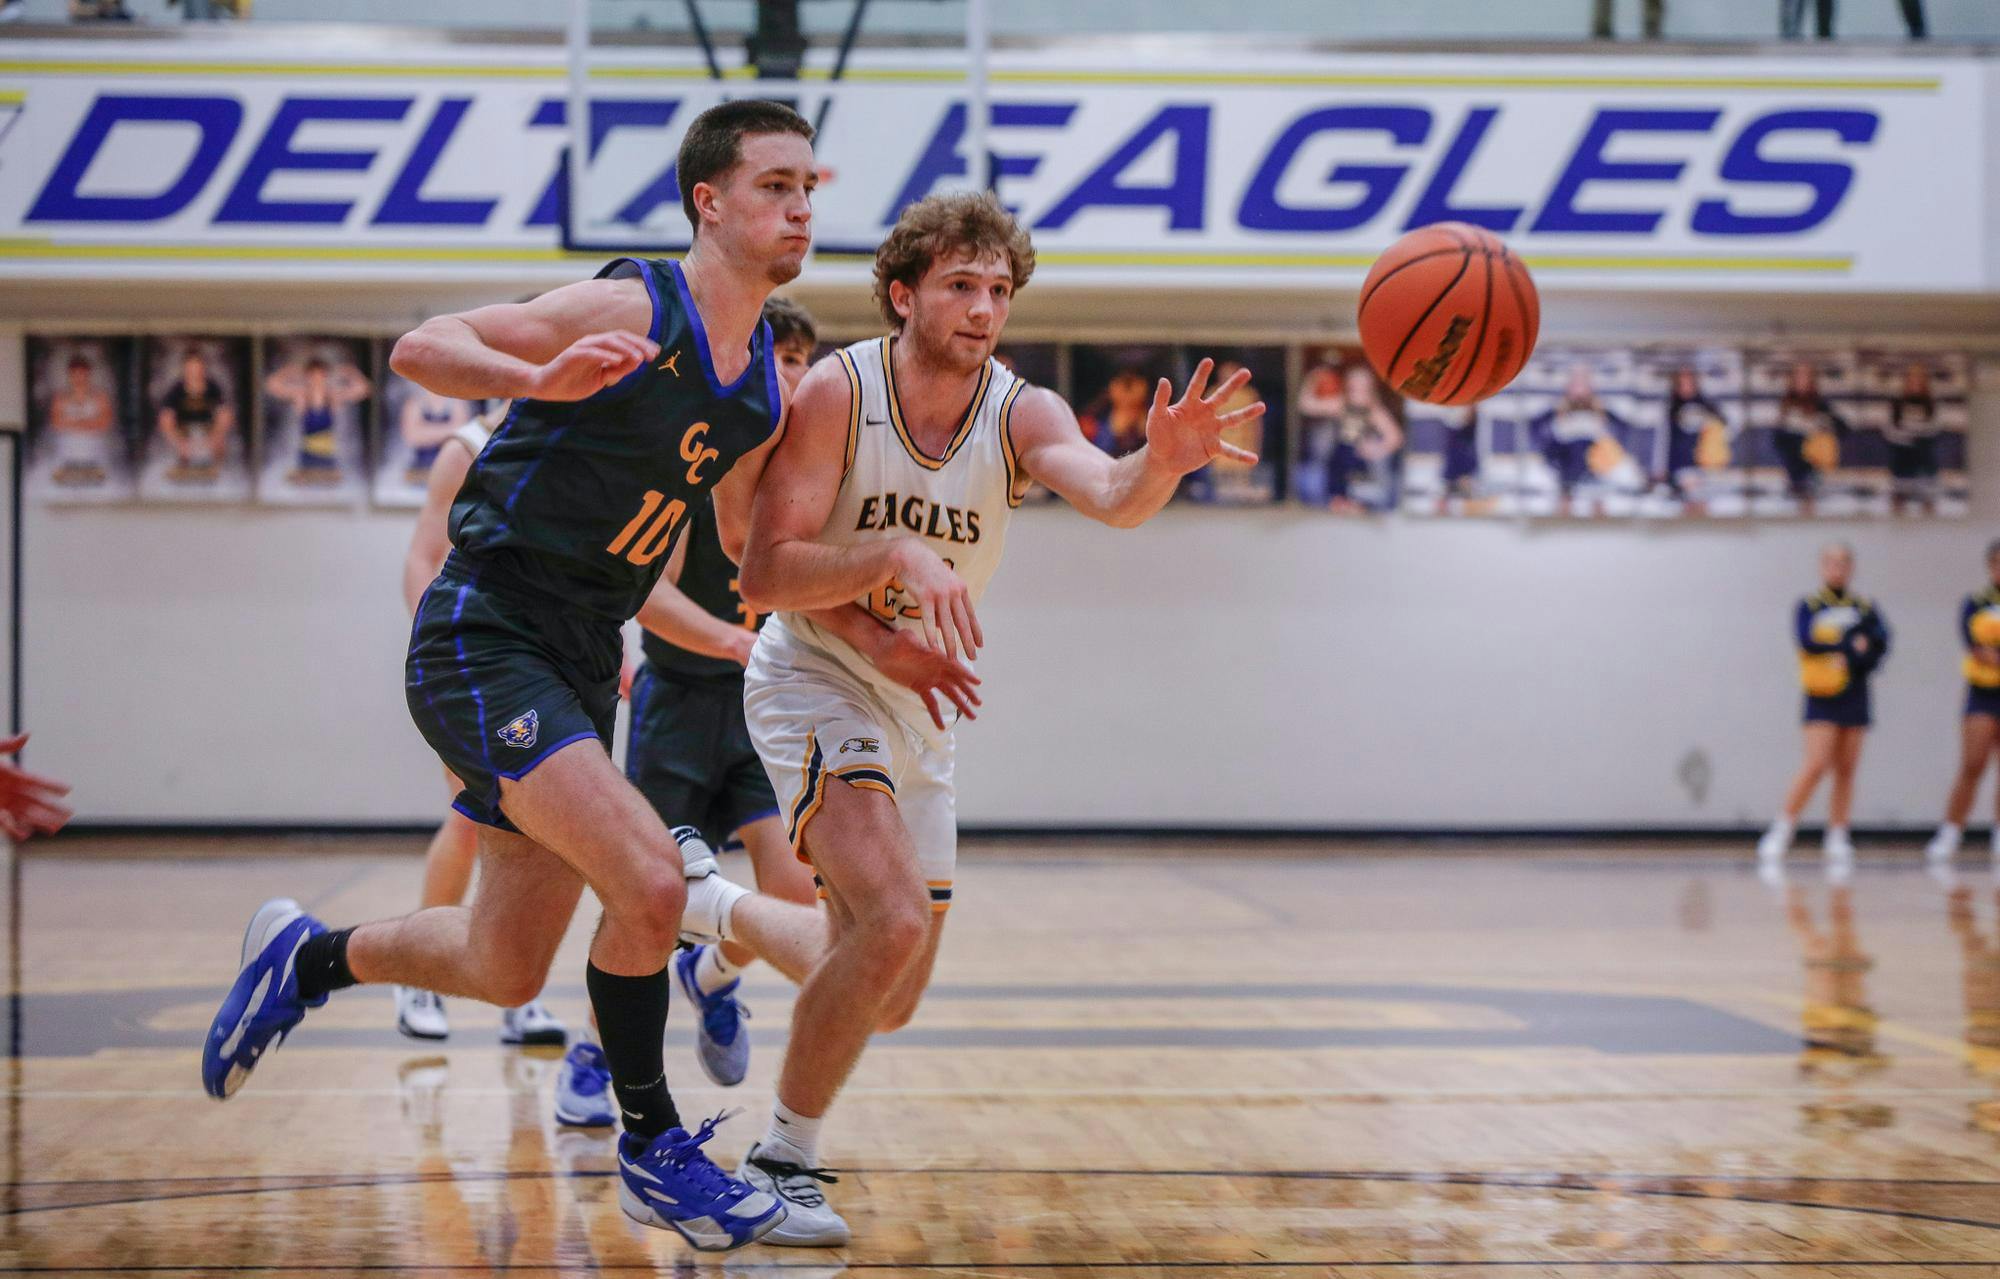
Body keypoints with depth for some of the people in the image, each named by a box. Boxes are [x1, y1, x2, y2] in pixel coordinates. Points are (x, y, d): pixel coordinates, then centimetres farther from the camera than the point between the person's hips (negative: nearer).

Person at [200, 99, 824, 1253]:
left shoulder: (764, 394, 8)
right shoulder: (633, 312, -14)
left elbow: (749, 543, 21)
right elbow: (420, 348, -17)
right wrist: (543, 378, -36)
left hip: (578, 666, 8)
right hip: (484, 637, -8)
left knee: (507, 970, 12)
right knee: (651, 883, -22)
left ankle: (307, 958, 38)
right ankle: (654, 1153, -3)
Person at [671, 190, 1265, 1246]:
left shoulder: (1020, 414, -12)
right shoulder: (837, 392, -18)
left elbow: (1111, 497, -33)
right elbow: (766, 576, -22)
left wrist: (1163, 464, -56)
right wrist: (897, 554, -37)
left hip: (919, 707, 5)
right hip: (815, 683, -5)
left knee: (887, 999, 14)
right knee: (896, 919, -28)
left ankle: (713, 908, 42)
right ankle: (784, 1161, -10)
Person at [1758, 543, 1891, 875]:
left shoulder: (1864, 607, 10)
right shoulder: (1810, 606, 1)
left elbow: (1880, 641, -5)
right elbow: (1807, 640, -15)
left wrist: (1840, 654, -18)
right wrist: (1851, 645, -13)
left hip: (1855, 696, 4)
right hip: (1823, 697, -4)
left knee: (1846, 770, 4)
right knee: (1817, 765, -15)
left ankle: (1837, 839, 10)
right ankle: (1782, 832, -7)